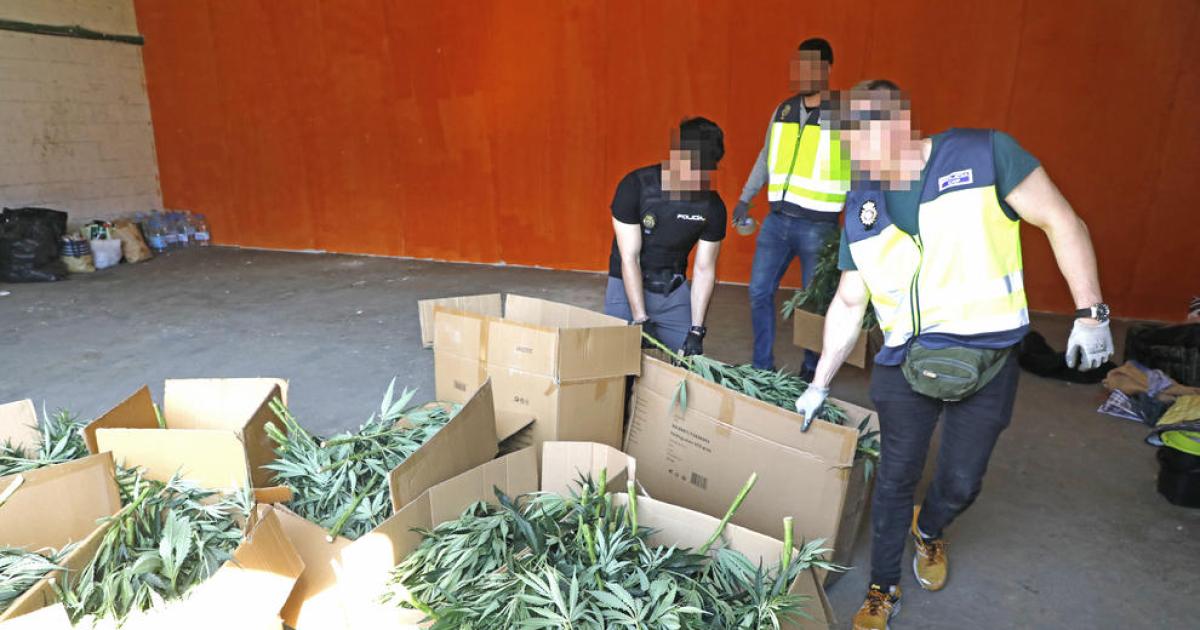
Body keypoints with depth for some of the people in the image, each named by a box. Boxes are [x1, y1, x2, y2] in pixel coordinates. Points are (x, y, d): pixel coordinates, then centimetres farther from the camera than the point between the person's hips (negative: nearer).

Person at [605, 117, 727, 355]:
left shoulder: (713, 207, -12)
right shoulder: (635, 186, -20)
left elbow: (704, 269, -7)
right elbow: (629, 258, -20)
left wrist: (696, 330, -13)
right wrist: (641, 321, -23)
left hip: (674, 292, 3)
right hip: (627, 286, -2)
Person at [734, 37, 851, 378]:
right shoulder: (784, 111, 9)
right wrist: (745, 198, 20)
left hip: (818, 225, -5)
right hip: (777, 219, 5)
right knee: (759, 292, 6)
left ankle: (810, 373, 23)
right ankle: (762, 367, 21)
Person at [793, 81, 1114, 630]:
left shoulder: (985, 153, -10)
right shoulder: (861, 207, 1)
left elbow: (1063, 224, -4)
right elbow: (847, 305, 6)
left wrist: (1091, 314, -9)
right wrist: (819, 385, 8)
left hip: (987, 360, -1)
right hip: (905, 361, 2)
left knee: (962, 482, 12)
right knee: (896, 476, 9)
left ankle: (929, 532, 48)